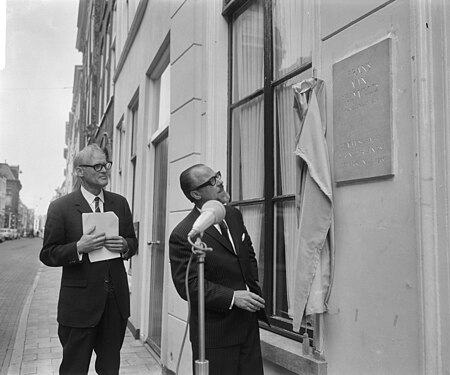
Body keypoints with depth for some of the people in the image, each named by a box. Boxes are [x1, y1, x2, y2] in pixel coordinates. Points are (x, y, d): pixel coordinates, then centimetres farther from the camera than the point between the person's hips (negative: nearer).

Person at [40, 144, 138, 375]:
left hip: (116, 301, 4)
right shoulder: (61, 208, -6)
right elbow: (47, 255, -5)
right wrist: (78, 248, -22)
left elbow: (132, 242, 14)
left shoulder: (120, 203, 7)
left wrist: (124, 246, -8)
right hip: (80, 302, -4)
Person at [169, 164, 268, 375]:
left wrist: (253, 290, 6)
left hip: (249, 324, 6)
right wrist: (232, 297, -23)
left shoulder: (234, 215, 7)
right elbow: (188, 284, -18)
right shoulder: (182, 235, -16)